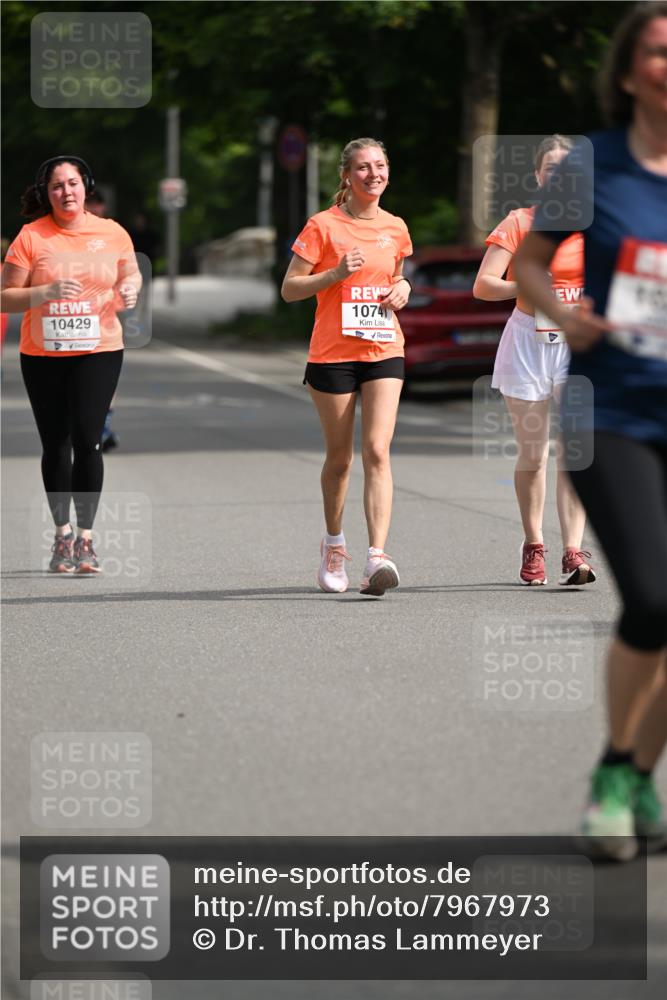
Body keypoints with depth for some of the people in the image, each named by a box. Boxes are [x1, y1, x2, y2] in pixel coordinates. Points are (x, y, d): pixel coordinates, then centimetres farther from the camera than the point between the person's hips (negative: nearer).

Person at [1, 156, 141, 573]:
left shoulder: (112, 233, 2)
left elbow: (131, 273, 18)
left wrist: (130, 288, -5)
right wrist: (46, 292, -20)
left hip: (98, 352, 0)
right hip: (43, 356, 0)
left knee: (87, 440, -10)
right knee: (56, 446, 5)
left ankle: (86, 536, 0)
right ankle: (63, 535, 19)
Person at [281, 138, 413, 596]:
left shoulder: (395, 228, 8)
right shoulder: (323, 226, -5)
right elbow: (289, 289, -4)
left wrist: (402, 288, 2)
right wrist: (337, 274, -18)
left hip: (384, 351, 2)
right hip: (333, 352, -2)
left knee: (377, 451, -13)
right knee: (340, 456, 7)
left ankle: (377, 557, -21)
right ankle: (334, 542, 32)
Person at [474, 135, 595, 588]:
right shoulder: (519, 223, -2)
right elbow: (483, 285, -9)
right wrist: (523, 287, -26)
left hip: (579, 342, 0)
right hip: (528, 341, 0)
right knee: (532, 453, 6)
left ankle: (573, 552, -17)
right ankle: (533, 547, 23)